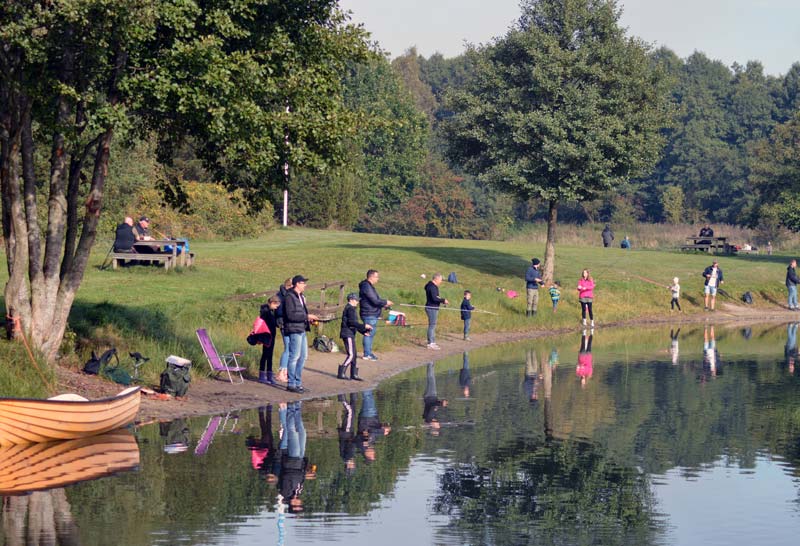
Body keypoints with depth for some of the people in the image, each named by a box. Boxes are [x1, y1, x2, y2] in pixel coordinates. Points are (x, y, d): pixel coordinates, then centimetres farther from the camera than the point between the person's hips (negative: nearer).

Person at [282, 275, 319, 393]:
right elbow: (290, 315, -19)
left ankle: (298, 383, 20)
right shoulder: (289, 297, -12)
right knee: (294, 357, -7)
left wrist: (309, 319, 7)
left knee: (303, 356, 12)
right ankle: (291, 384, -2)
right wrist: (307, 316, -18)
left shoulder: (300, 297, 18)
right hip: (294, 330, -10)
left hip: (302, 330, 10)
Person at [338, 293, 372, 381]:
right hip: (348, 334, -10)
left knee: (353, 355, 11)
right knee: (351, 355, -10)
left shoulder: (350, 308, 19)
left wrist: (363, 332, 19)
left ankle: (354, 374, 15)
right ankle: (341, 373, -9)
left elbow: (353, 323, 24)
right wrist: (364, 326, -21)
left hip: (350, 334, 10)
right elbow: (351, 322, -23)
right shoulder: (350, 309, -13)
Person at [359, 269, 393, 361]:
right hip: (369, 315, -11)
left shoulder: (369, 286, 17)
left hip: (372, 315, 11)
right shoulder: (366, 287, -17)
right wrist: (386, 302, -8)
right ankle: (367, 354, -4)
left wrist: (383, 305, 14)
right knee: (369, 334, -7)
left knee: (371, 334, 16)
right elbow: (375, 301, -21)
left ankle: (368, 353, 23)